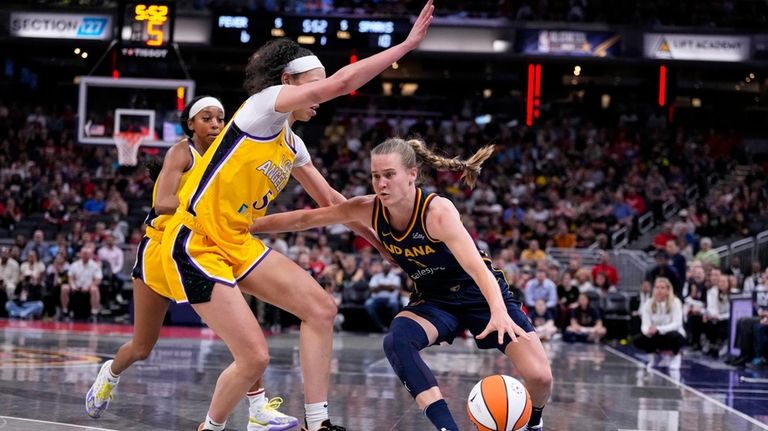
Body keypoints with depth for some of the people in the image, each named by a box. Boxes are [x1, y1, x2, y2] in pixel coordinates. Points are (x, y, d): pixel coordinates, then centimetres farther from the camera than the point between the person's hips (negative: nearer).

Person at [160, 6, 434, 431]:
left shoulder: (292, 145, 14)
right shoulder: (263, 105, -11)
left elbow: (331, 200, 26)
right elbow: (342, 82, -21)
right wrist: (407, 45, -16)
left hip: (236, 243, 9)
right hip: (195, 245, -9)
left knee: (321, 308, 0)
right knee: (254, 356, -13)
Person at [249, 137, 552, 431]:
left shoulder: (437, 212, -30)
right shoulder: (368, 210, -15)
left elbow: (478, 267, -42)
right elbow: (304, 219, -4)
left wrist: (499, 311, -58)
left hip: (480, 294, -4)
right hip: (432, 300, 4)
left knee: (539, 375, -17)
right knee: (397, 342, -29)